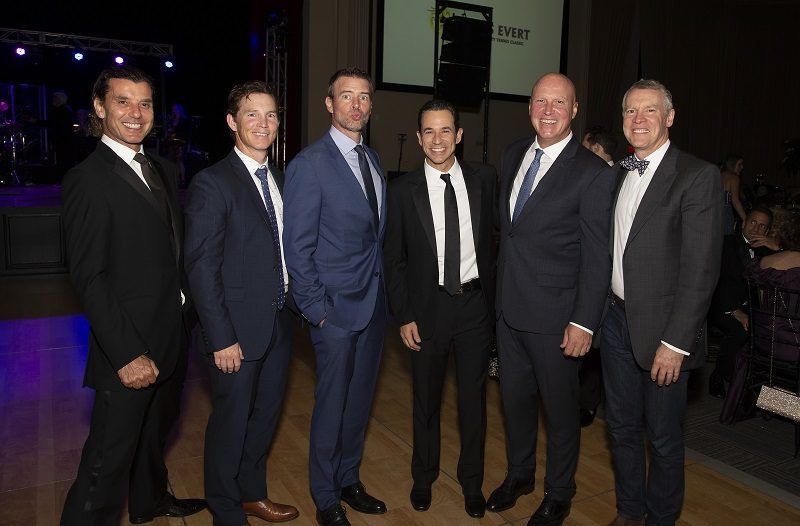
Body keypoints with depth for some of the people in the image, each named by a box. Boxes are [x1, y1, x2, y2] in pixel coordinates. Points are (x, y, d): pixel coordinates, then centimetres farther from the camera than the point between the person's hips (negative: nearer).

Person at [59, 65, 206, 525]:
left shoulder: (164, 170, 9)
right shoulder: (88, 180, -14)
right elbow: (89, 278, -18)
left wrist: (191, 311, 6)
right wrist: (127, 353, -22)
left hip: (174, 335, 8)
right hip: (131, 347, -8)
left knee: (157, 428, 26)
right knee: (110, 456, 3)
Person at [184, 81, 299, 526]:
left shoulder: (281, 180, 8)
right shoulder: (212, 184, -13)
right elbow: (202, 269, -16)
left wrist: (296, 303, 4)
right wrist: (222, 339, -17)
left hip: (280, 321, 7)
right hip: (239, 327, -6)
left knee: (266, 414, 19)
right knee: (231, 421, 9)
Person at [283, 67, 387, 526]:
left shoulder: (372, 159, 10)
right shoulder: (310, 164, -12)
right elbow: (298, 246, -13)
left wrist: (382, 289, 7)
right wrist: (317, 309, -14)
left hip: (374, 301, 7)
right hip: (337, 306, -6)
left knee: (360, 398, 17)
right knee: (333, 403, 7)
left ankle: (349, 479, 37)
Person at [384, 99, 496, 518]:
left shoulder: (483, 178, -1)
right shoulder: (403, 189, -4)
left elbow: (494, 236, 3)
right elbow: (394, 258, -1)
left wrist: (494, 298, 0)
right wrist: (404, 317, -5)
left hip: (475, 301, 1)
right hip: (428, 307, 0)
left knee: (473, 398, 13)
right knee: (425, 400, 14)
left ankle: (472, 481, 34)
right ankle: (424, 476, 38)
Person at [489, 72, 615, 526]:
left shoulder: (593, 173, -13)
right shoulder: (513, 155, 6)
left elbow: (597, 258, -14)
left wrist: (584, 322, -16)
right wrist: (500, 290, 11)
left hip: (554, 314, -6)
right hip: (508, 306, 6)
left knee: (560, 406, 12)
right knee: (515, 397, 20)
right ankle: (520, 474, 43)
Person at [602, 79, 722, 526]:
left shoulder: (698, 176, -11)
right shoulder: (619, 175, 9)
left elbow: (701, 270, -16)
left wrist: (675, 342, -18)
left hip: (662, 328, -6)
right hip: (618, 319, 6)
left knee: (664, 439, 10)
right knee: (622, 427, 18)